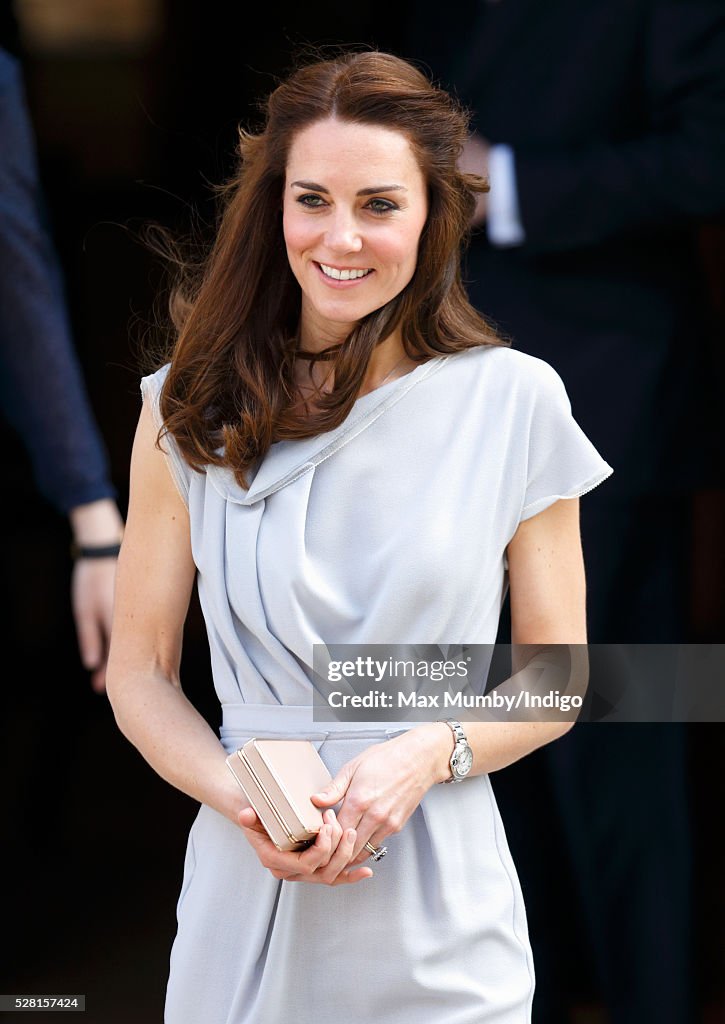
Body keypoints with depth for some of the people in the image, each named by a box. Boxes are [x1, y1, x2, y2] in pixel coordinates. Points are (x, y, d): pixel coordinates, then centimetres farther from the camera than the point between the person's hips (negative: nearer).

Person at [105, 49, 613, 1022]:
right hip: (245, 908, 1)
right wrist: (239, 796, -13)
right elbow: (140, 669, 4)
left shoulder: (514, 403, -3)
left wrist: (426, 754, -14)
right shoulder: (191, 408, 0)